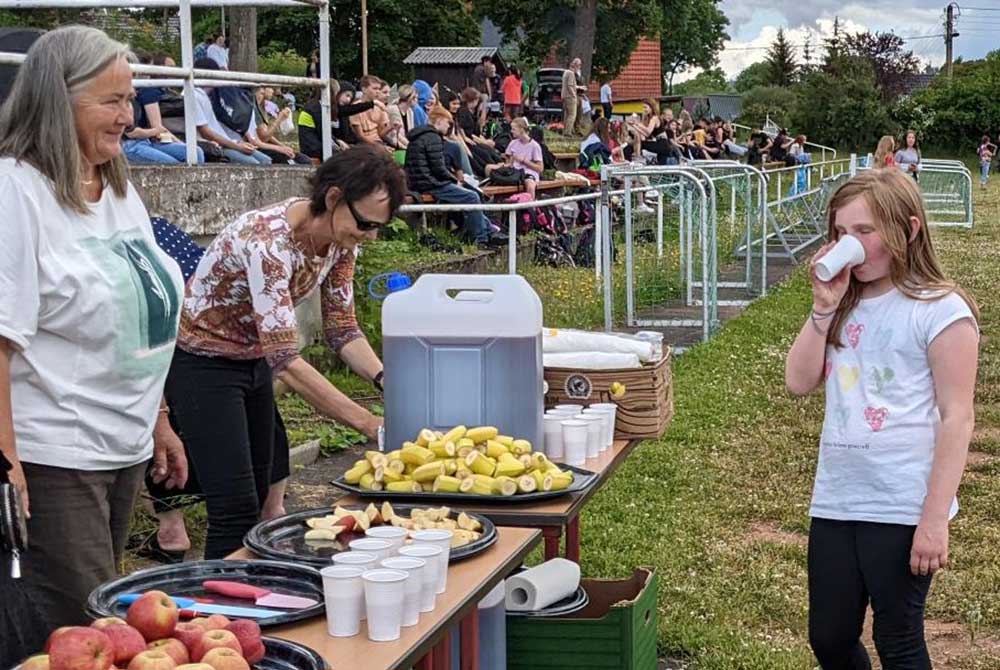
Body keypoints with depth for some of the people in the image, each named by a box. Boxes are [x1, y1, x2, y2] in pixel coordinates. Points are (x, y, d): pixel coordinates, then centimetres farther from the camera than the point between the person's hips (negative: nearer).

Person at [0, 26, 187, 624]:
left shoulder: (118, 187, 12)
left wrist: (158, 423, 20)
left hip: (124, 447, 8)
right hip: (51, 458, -8)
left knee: (107, 618, 15)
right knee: (80, 631, -2)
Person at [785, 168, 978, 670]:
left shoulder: (940, 310, -10)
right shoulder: (845, 304, 10)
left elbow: (956, 418, -12)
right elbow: (799, 382, 3)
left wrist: (935, 518, -16)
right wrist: (823, 307, -7)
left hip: (902, 510, -6)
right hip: (835, 501, 6)